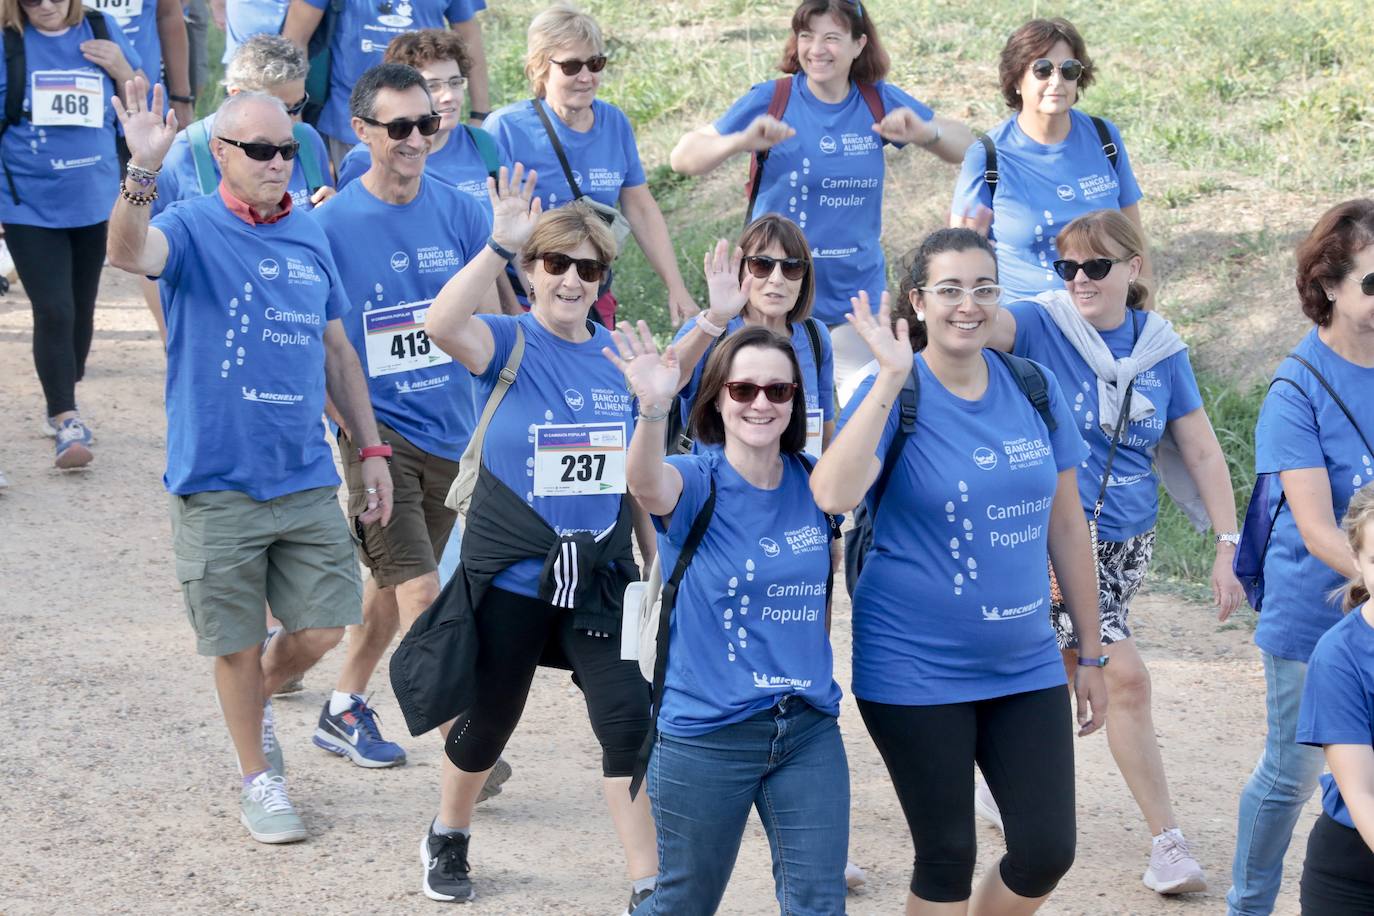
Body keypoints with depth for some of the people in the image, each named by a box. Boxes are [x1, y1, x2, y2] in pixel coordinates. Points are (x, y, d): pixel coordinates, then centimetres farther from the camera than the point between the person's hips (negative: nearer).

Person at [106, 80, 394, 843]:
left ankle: (258, 700, 36)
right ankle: (258, 778, 25)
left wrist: (370, 448, 14)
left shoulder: (311, 237, 8)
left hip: (306, 478, 4)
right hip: (217, 484, -4)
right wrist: (143, 171, -48)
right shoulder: (192, 229, -7)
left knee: (322, 628, 5)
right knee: (239, 644, 6)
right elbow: (128, 252, -31)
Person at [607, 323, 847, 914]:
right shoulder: (694, 483, -12)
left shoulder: (813, 483, 1)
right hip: (704, 735, -3)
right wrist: (654, 407, -53)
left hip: (809, 729, 3)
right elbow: (646, 484, -36)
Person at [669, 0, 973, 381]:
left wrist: (924, 132, -17)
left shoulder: (880, 102, 0)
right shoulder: (770, 99, -8)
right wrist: (742, 141, -29)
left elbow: (965, 147, 5)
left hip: (857, 296, 3)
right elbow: (683, 157, -10)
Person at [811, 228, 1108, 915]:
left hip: (1025, 666, 4)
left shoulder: (1034, 388, 2)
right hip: (916, 671, -4)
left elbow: (1067, 525, 10)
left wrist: (1090, 653, 12)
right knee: (947, 858, 4)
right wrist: (893, 378, -29)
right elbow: (833, 494, -29)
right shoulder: (894, 395, -9)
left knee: (1047, 853, 2)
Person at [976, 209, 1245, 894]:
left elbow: (1201, 451, 4)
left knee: (1058, 669, 7)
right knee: (1124, 677, -9)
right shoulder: (1042, 326, -10)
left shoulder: (1160, 347, 2)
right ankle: (1168, 844, 3)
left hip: (1128, 543, 5)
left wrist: (1227, 547, -3)